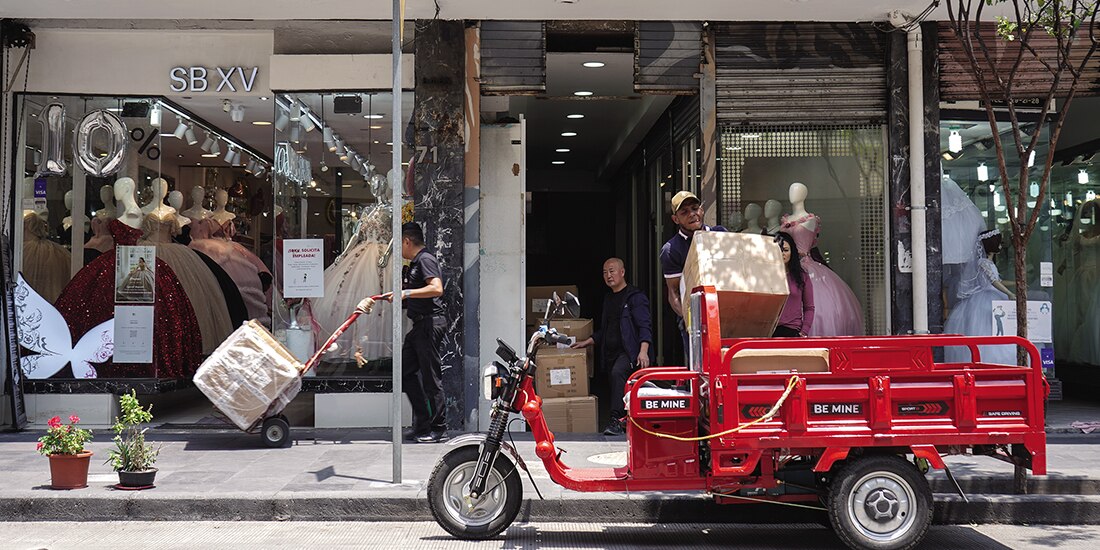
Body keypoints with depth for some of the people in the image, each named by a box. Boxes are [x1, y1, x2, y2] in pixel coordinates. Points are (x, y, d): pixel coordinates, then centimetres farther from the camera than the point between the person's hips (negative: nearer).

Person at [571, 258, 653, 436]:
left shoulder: (635, 296, -2)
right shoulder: (608, 299, 22)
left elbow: (644, 326, -11)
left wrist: (643, 351, -23)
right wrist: (586, 342, 20)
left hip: (628, 352, -8)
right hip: (610, 353, 8)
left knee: (618, 373, -31)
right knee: (617, 387, 4)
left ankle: (617, 420, -35)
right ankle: (627, 423, 15)